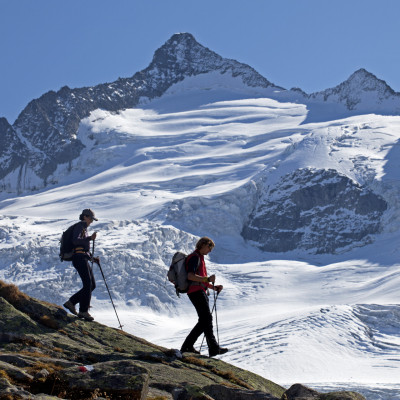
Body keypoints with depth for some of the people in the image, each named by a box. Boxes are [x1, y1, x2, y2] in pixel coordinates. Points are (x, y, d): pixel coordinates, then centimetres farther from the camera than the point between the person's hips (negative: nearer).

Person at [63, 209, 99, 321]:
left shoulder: (84, 229, 26)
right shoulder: (79, 226, -2)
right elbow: (75, 240, -20)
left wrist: (93, 258, 18)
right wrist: (89, 238, -28)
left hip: (84, 259, 10)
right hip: (79, 258, -10)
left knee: (92, 285, 5)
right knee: (88, 284, -14)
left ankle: (71, 302, 7)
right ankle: (83, 311, -12)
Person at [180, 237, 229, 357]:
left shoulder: (200, 258, 26)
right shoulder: (195, 257, -6)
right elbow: (190, 276, -21)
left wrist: (214, 287, 19)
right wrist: (207, 279, -27)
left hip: (201, 292, 10)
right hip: (196, 292, -10)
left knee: (205, 320, 6)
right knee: (206, 318, -12)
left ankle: (188, 346, 6)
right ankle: (213, 348, -14)